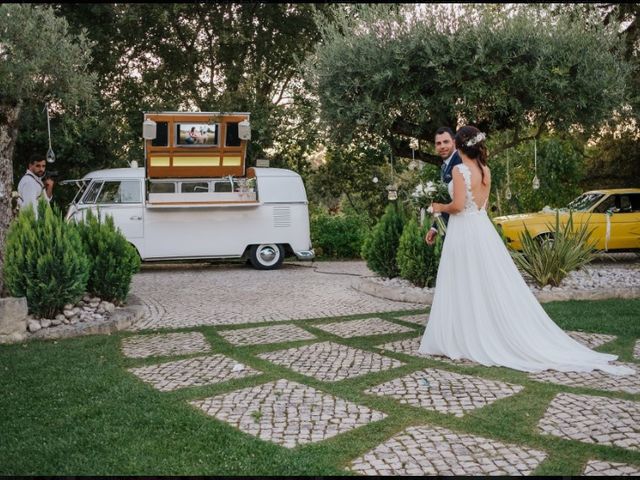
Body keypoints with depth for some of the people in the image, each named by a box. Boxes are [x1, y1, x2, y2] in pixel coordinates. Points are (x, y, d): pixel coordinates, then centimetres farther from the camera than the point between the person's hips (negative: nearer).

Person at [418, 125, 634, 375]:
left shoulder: (459, 170, -14)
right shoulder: (485, 171, 8)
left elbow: (457, 206, -19)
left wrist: (440, 207, -1)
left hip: (464, 233, -7)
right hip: (483, 229, 7)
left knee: (465, 289, 1)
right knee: (494, 287, 9)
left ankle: (464, 339, 9)